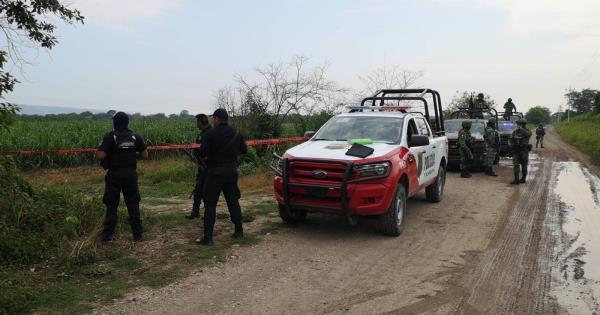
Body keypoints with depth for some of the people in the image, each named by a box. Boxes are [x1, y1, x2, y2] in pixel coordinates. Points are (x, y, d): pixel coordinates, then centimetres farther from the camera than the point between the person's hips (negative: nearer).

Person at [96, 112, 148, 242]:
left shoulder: (110, 137, -10)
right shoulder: (136, 137, 1)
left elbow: (101, 156, -15)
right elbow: (145, 155, 1)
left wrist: (97, 152, 7)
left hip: (114, 175, -2)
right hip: (131, 174, 2)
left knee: (111, 205, 8)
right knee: (133, 204, 11)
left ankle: (107, 235, 12)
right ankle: (137, 234, 14)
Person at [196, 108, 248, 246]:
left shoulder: (210, 134, -12)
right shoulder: (236, 134, 6)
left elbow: (202, 153, -16)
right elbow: (244, 150, 11)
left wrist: (208, 157, 5)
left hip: (215, 172, -5)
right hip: (232, 171, 5)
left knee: (210, 204, -1)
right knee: (233, 201, 15)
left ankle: (207, 237, -2)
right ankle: (239, 231, 21)